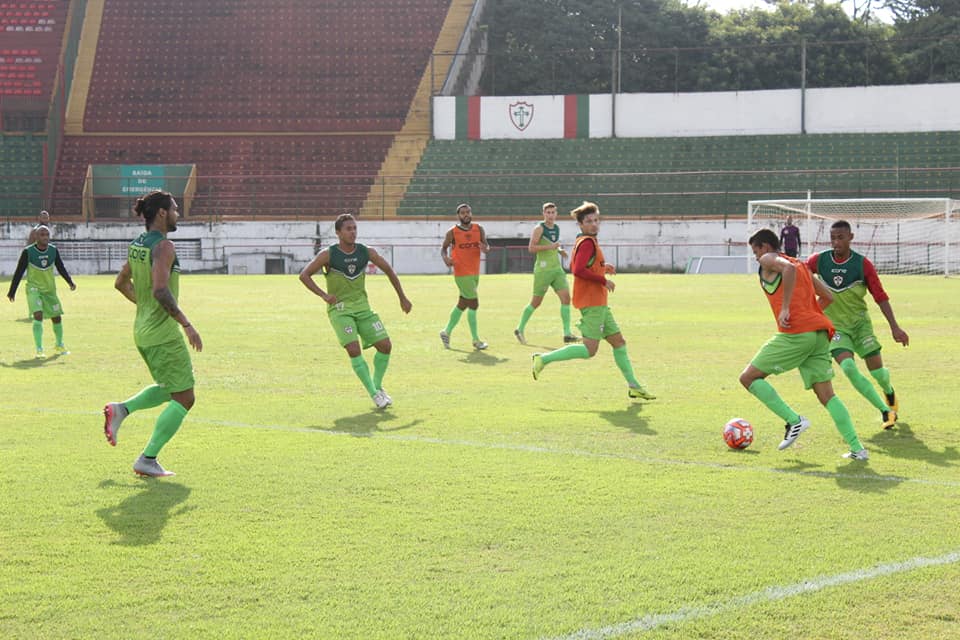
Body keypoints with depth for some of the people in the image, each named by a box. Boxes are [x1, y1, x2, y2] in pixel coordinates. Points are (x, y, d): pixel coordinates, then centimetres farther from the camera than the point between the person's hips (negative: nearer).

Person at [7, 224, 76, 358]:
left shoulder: (53, 250, -4)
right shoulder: (28, 252, -14)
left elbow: (61, 268, 4)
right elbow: (19, 272, -7)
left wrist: (70, 281, -11)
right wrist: (12, 291, -5)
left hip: (50, 289, 4)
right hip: (34, 288, -4)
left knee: (57, 317, 9)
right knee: (38, 315, -21)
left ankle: (60, 345, 33)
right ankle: (39, 349, -17)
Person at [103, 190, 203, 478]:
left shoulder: (136, 245, 10)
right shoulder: (163, 246, -17)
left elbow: (121, 283, 21)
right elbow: (161, 290, -27)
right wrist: (186, 324, -23)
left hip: (143, 330, 9)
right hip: (164, 334, -9)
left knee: (169, 389, 26)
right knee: (184, 398, -1)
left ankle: (120, 409, 12)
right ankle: (147, 460, -3)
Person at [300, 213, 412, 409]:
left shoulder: (366, 252, -1)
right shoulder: (328, 254, -10)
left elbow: (388, 270, 12)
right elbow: (304, 275, -9)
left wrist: (402, 298, 12)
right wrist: (324, 295, -21)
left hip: (362, 307, 4)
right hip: (339, 309, -4)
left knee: (385, 345, -3)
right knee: (354, 349, -21)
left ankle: (377, 386, 19)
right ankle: (374, 393, -11)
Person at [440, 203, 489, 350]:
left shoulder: (478, 229, 6)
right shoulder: (452, 232, -6)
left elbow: (486, 246, 6)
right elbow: (443, 248, 2)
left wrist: (485, 248, -19)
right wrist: (445, 258, -19)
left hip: (475, 272, 6)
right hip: (462, 273, -6)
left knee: (463, 304, 14)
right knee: (473, 304, -8)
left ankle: (447, 332, 28)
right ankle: (476, 340, -1)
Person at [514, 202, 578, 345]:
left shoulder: (556, 228, 13)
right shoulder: (539, 228, -8)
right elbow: (531, 248, -16)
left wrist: (560, 250, 9)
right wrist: (550, 247, -22)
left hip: (557, 269, 6)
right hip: (543, 269, -6)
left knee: (566, 297, -8)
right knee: (536, 302, 1)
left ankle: (567, 334, -7)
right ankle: (519, 329, 18)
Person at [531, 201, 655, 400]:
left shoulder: (582, 241, 15)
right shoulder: (588, 242, -14)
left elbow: (575, 267, 23)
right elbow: (578, 270, -25)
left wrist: (603, 268, 16)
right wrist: (604, 281, -17)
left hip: (598, 303, 11)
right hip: (592, 303, -11)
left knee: (618, 341, 11)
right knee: (589, 349, -11)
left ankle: (634, 386, 15)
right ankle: (544, 359, -5)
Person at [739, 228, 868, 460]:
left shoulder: (768, 260, 6)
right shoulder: (802, 266, 28)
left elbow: (788, 268, -18)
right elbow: (828, 297, 29)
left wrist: (785, 308, -19)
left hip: (795, 334, -7)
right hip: (820, 334, 7)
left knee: (748, 378, 3)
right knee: (826, 395, 6)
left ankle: (794, 420, -7)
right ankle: (857, 448, -5)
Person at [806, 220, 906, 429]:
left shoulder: (863, 264, -9)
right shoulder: (818, 261, -7)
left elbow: (880, 297, -5)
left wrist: (895, 327, -8)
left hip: (860, 322, 0)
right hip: (835, 326, 0)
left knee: (877, 370, -2)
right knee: (848, 367, -23)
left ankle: (889, 391, 38)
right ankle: (885, 410, -13)